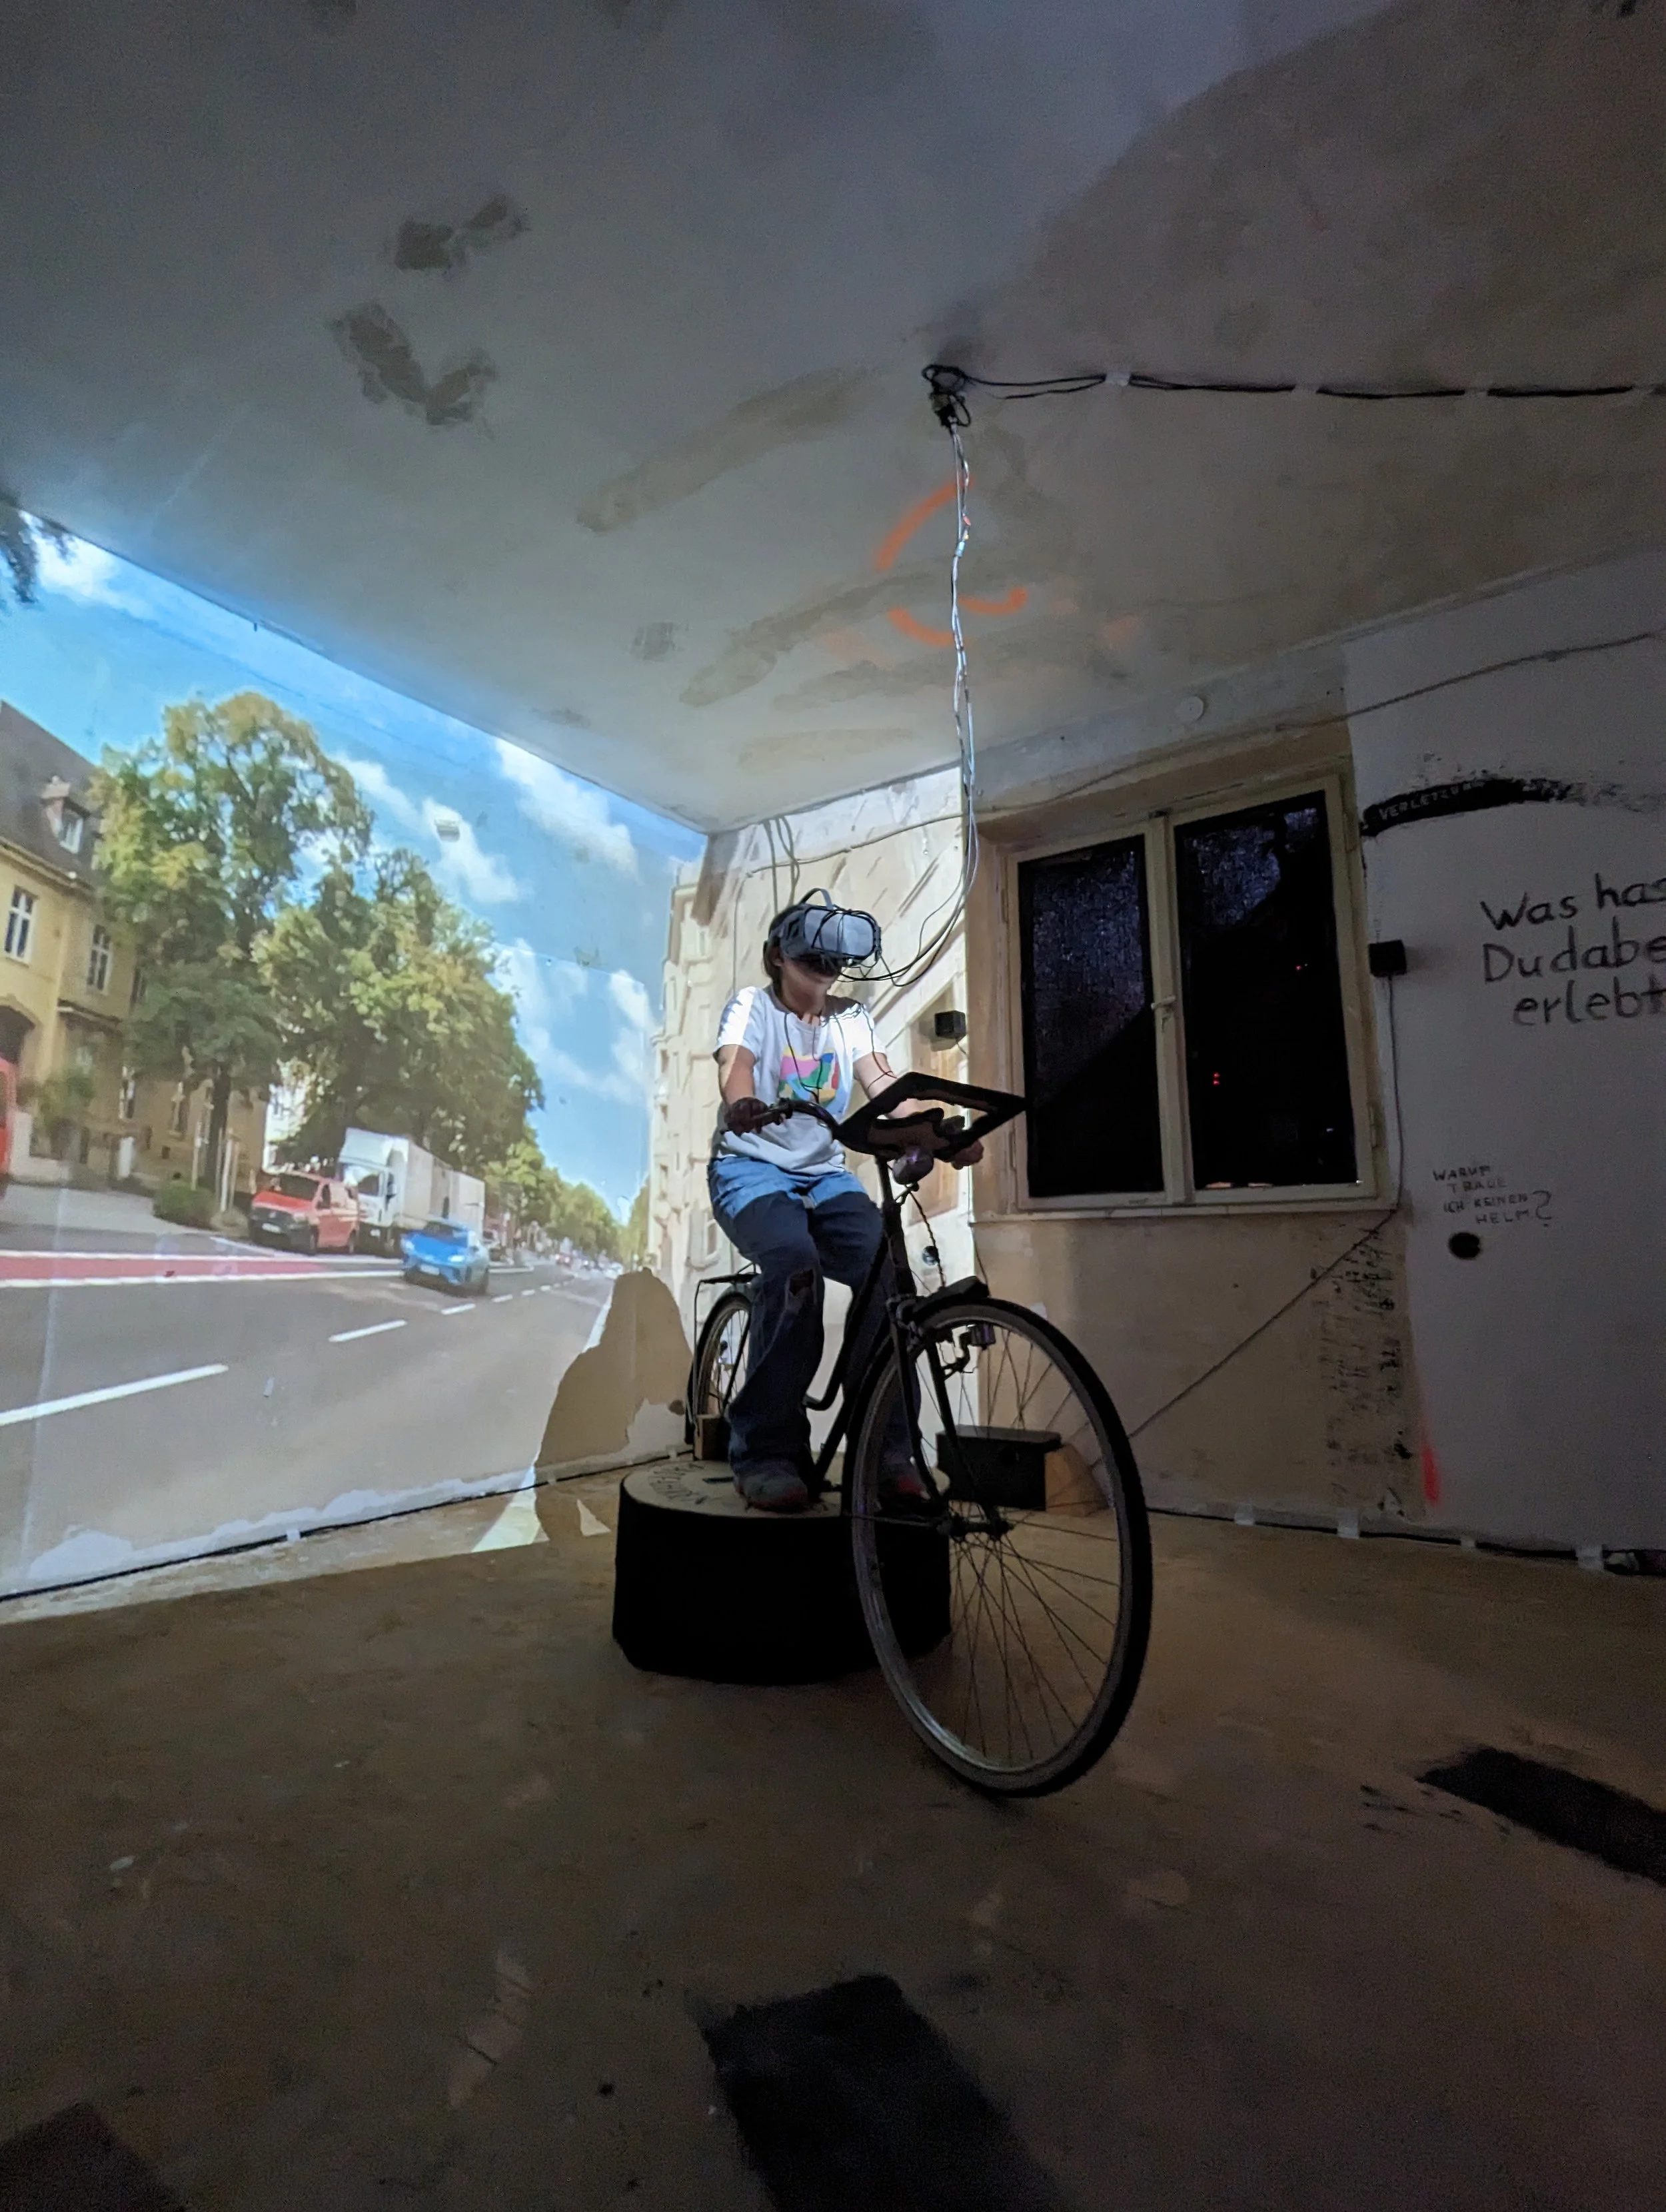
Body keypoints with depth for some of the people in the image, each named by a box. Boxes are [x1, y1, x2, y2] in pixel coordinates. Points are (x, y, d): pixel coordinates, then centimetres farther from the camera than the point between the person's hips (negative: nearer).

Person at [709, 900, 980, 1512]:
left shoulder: (849, 1016, 10)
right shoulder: (751, 1005, -1)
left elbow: (882, 1082, -7)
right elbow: (736, 1066, -23)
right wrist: (742, 1106, -49)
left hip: (824, 1173, 4)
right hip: (751, 1169, -4)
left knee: (888, 1266, -25)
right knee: (795, 1262, -35)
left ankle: (884, 1444, -10)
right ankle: (766, 1452, -22)